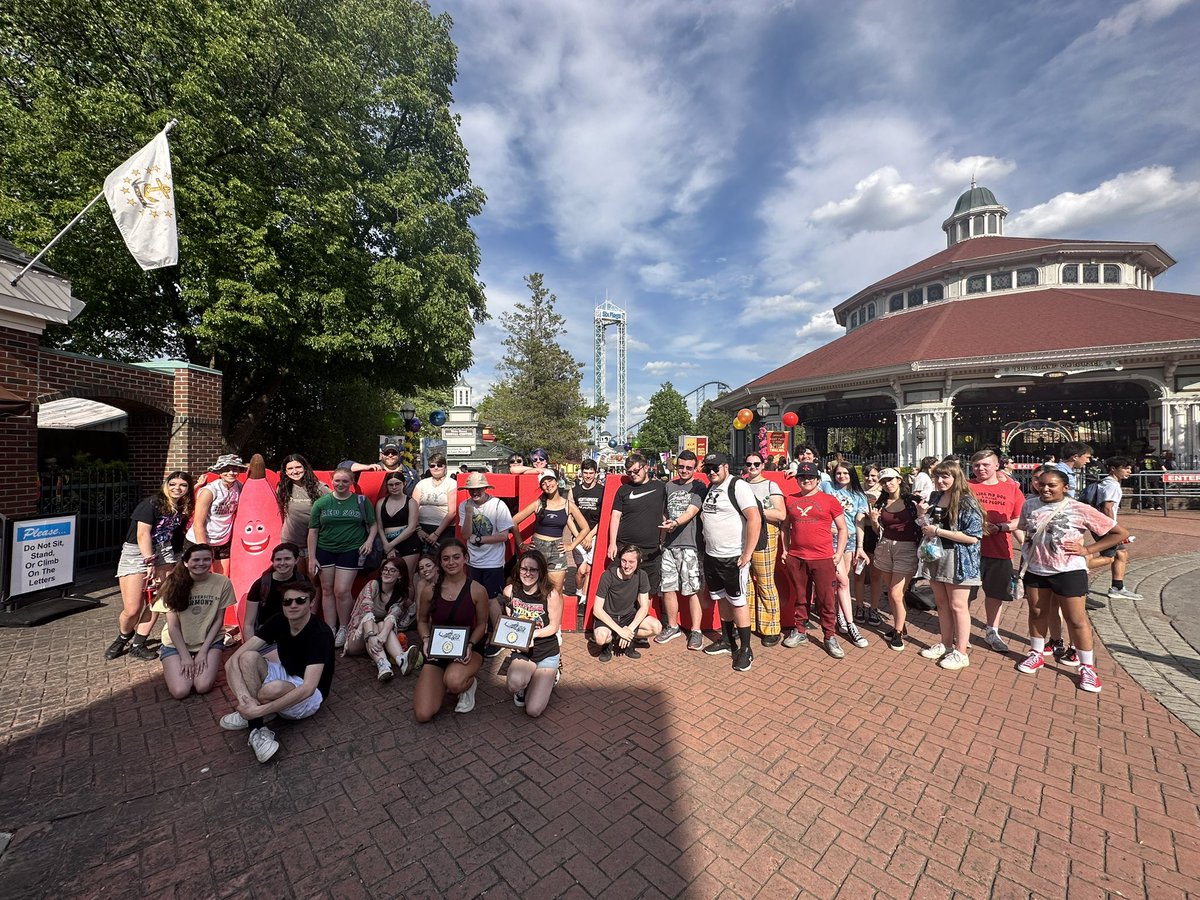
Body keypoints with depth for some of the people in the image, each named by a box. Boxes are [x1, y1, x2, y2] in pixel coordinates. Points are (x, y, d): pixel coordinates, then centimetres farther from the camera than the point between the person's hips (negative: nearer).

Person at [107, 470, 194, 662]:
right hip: (136, 553, -5)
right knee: (132, 609, -4)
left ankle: (138, 644, 15)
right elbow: (143, 535, -16)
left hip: (164, 553, 5)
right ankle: (123, 638, 27)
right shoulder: (151, 504, -13)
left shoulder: (183, 508, 5)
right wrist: (150, 563, -17)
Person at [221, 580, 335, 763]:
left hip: (310, 695, -6)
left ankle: (251, 717, -5)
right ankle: (258, 730, -20)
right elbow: (235, 658, -17)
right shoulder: (278, 622, -10)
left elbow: (308, 688, -34)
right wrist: (243, 696, -33)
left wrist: (260, 710, -36)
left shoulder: (320, 633, -27)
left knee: (274, 689, -39)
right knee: (248, 658, -21)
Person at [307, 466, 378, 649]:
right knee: (327, 590, 9)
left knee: (342, 591, -6)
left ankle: (343, 629, 14)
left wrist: (369, 540, -10)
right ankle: (329, 630, 21)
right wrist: (312, 558, 2)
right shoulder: (321, 503, 3)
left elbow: (373, 524, 8)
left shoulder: (361, 501, 1)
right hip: (325, 551, 3)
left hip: (351, 550, -2)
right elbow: (313, 531, 5)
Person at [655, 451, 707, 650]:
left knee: (693, 590, 0)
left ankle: (696, 631, 14)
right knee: (668, 588, 9)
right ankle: (672, 627, 26)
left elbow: (691, 512, -14)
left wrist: (675, 523, -31)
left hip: (690, 545, -5)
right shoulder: (669, 486, 14)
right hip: (669, 545, 5)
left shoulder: (699, 487, -1)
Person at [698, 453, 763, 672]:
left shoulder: (738, 486, -14)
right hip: (711, 556, 8)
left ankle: (745, 649, 15)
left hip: (733, 557, -8)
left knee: (738, 601, 1)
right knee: (722, 599, 17)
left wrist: (747, 554, -21)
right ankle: (727, 641, 32)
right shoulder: (710, 488, 11)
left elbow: (755, 519, -21)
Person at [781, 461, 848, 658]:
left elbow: (842, 529, 4)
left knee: (826, 600, 4)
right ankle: (799, 632, 28)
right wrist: (785, 549, 10)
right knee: (800, 598, 14)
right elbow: (786, 526, 17)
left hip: (823, 559, -2)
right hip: (795, 559, 3)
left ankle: (830, 638, 18)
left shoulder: (829, 500, 0)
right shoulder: (790, 500, 8)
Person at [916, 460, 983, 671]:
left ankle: (961, 653, 17)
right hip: (936, 556, 7)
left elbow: (973, 537, -20)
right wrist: (924, 513, 0)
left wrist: (938, 531, -21)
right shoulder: (935, 497, 8)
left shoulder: (966, 503, -14)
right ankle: (946, 645, 30)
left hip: (959, 560, -7)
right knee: (941, 604, 16)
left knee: (957, 606, 4)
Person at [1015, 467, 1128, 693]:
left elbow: (1120, 533, -3)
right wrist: (1022, 566, 13)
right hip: (1035, 570, 3)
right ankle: (1037, 654, 33)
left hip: (1068, 571, -3)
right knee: (1037, 613, 16)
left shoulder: (1080, 509, -10)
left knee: (1076, 619, 5)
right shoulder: (1030, 505, 0)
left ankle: (1087, 667, 22)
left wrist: (1087, 550, -11)